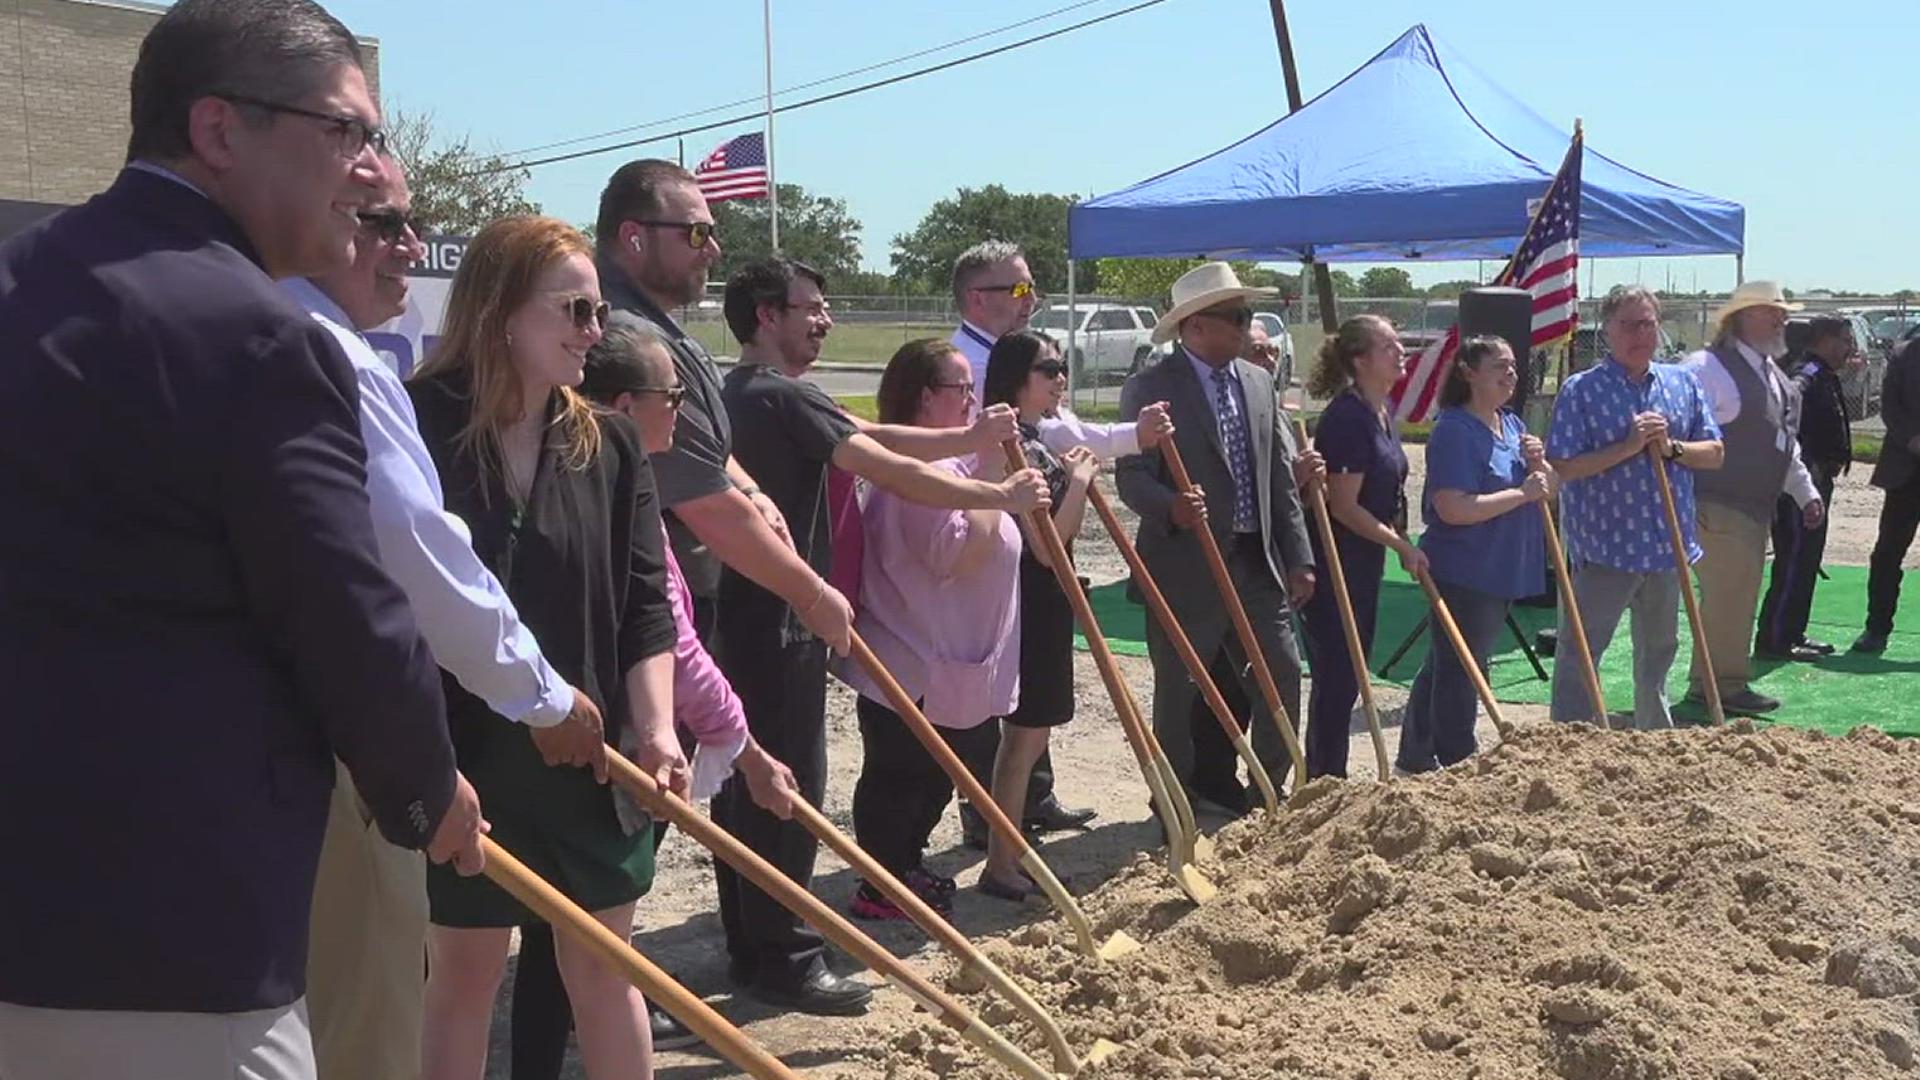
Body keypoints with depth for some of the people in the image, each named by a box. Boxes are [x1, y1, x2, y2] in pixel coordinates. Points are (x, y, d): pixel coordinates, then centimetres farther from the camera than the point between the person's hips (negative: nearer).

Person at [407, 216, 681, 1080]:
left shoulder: (610, 447, 3)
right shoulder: (420, 428, -11)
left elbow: (646, 601, 3)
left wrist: (656, 727, -9)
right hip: (466, 753, -3)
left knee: (603, 968, 14)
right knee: (464, 975, 10)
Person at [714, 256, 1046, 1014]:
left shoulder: (742, 393, 16)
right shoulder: (783, 396, -16)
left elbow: (868, 437, 8)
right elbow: (891, 472, -20)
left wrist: (969, 439, -2)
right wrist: (1001, 496, -11)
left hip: (742, 617, 11)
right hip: (778, 624, -10)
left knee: (746, 782, 14)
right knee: (790, 789, -4)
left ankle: (750, 950, 24)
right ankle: (783, 960, 4)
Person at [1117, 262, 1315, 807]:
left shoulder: (1258, 382, 11)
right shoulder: (1150, 388, -8)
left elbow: (1279, 477, 12)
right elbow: (1131, 475, -14)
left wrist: (1298, 557, 8)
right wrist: (1171, 508, -35)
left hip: (1257, 563, 6)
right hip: (1186, 567, -6)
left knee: (1282, 676, 6)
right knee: (1180, 691, 5)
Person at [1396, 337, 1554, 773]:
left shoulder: (1513, 425, 12)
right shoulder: (1454, 431, -16)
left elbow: (1548, 487, 17)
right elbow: (1454, 509, -25)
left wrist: (1538, 465, -5)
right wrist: (1522, 494, -19)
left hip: (1501, 572, 9)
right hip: (1463, 573, -9)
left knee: (1443, 667, 17)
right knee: (1459, 672, -1)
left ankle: (1415, 756, 27)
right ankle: (1457, 765, 7)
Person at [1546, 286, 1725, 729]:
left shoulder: (1684, 384, 7)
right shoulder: (1580, 391, -8)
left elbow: (1714, 453, 7)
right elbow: (1563, 468, -14)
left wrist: (1671, 447, -12)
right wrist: (1627, 447, -21)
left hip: (1666, 545, 5)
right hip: (1602, 547, -5)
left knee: (1659, 651, 19)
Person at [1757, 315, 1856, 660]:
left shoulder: (1824, 377, 15)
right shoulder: (1808, 377, -16)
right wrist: (1805, 466, -28)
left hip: (1816, 484, 11)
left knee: (1807, 560, 15)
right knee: (1795, 561, -7)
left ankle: (1792, 633, 23)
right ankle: (1773, 640, -3)